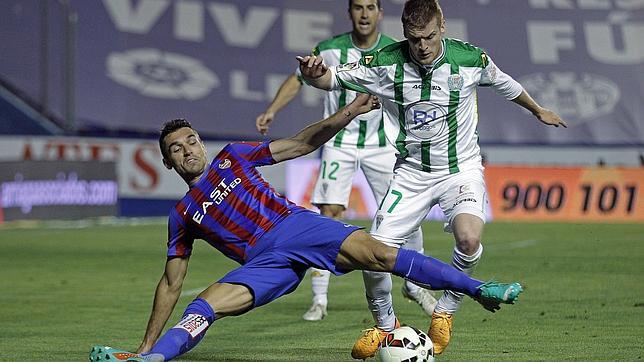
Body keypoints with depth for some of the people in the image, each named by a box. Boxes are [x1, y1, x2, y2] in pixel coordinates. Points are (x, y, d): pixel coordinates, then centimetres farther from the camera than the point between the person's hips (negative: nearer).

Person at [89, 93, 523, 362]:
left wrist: (346, 115, 0)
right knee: (203, 306, -25)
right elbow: (170, 285, 20)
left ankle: (476, 287, -22)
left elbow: (301, 144, 15)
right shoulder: (182, 215, 18)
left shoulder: (232, 157, 17)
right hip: (264, 261, 1)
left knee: (373, 252, -22)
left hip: (296, 225, -1)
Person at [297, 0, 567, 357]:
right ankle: (386, 326, 16)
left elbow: (503, 83, 10)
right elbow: (332, 78, -7)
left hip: (461, 167, -1)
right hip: (411, 172, 1)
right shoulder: (385, 64, -13)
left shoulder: (470, 59, -11)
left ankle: (445, 313, -1)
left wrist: (538, 110, 28)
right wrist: (313, 73, -33)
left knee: (468, 238, -29)